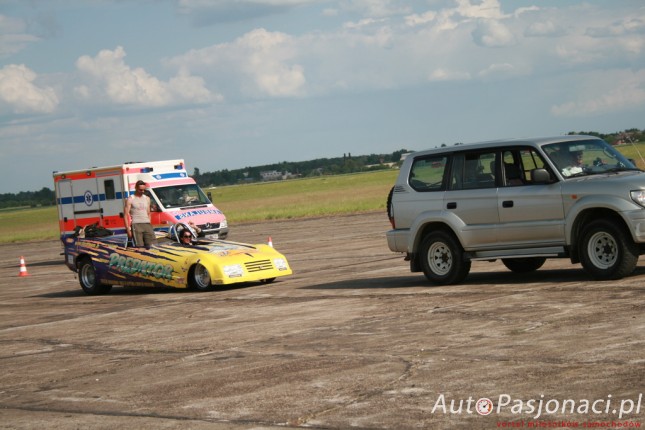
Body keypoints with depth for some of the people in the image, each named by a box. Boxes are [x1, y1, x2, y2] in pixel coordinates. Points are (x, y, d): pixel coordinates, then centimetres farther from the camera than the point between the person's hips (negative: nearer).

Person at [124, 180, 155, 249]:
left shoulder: (147, 199, 19)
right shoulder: (130, 199, 3)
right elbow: (126, 215, -2)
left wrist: (150, 225, 13)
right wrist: (128, 229, -10)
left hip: (147, 224, 5)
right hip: (136, 224, -4)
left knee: (150, 245, -7)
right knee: (139, 246, -15)